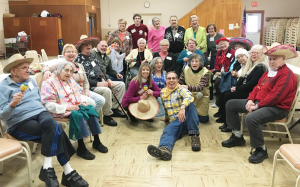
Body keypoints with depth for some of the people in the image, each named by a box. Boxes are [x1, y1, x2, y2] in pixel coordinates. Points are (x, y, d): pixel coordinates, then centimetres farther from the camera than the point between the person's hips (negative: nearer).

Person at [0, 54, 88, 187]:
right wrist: (12, 104, -28)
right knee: (55, 130, -29)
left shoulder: (31, 81, 16)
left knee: (49, 122, -32)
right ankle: (68, 172, -23)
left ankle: (47, 168, -25)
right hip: (20, 123, -5)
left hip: (39, 113, 5)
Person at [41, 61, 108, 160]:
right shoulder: (49, 83, -8)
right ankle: (81, 148, -26)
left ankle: (96, 142, -9)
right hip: (61, 111, -7)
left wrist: (83, 102, 0)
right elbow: (48, 104, -17)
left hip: (75, 106, 7)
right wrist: (66, 107, -24)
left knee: (91, 109, -16)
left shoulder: (70, 80, 17)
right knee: (77, 115, -33)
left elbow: (78, 93, 23)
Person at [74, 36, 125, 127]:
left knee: (121, 85, 3)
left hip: (102, 82, 9)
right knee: (106, 91, -35)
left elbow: (101, 69, 22)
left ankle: (114, 108, 7)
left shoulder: (92, 56, 18)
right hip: (91, 86, -9)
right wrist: (97, 84, -23)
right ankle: (107, 116, -17)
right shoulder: (79, 59, -8)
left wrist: (108, 79, 6)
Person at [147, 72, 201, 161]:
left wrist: (183, 107, -44)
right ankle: (164, 149, -65)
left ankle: (194, 136, -33)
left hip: (187, 120, -2)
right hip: (175, 122, 3)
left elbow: (189, 97, -26)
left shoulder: (181, 89, -1)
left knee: (190, 104, -32)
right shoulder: (163, 93, 16)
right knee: (167, 131, -31)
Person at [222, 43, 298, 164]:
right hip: (258, 102, 10)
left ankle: (261, 150, -16)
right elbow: (258, 87, 13)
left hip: (277, 108, -10)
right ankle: (237, 136, 16)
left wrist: (257, 106, -22)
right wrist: (250, 100, -4)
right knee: (230, 104, 9)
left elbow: (275, 96, -24)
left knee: (251, 118, -39)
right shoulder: (269, 72, 15)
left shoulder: (286, 74, -15)